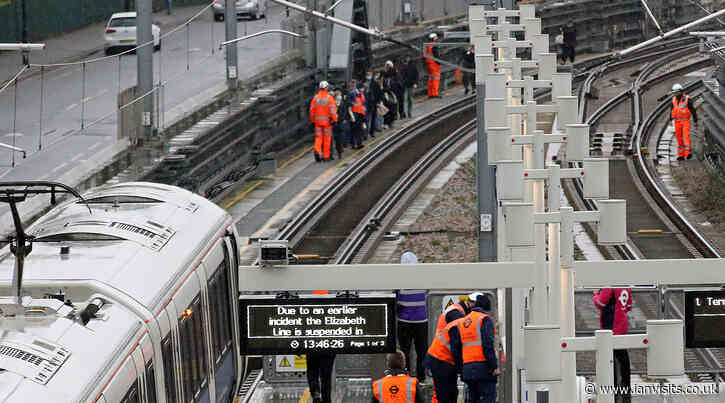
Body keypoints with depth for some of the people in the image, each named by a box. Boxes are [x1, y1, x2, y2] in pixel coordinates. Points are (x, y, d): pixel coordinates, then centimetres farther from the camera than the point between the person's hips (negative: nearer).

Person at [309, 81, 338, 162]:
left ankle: (317, 151, -19)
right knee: (327, 138, 6)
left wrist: (312, 119, 16)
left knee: (318, 137, 6)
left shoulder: (315, 97, 1)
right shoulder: (329, 98, -9)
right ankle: (326, 156, 9)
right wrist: (335, 119, -14)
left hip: (318, 121, 3)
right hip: (327, 121, -3)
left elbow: (312, 110, 5)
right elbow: (333, 109, -15)